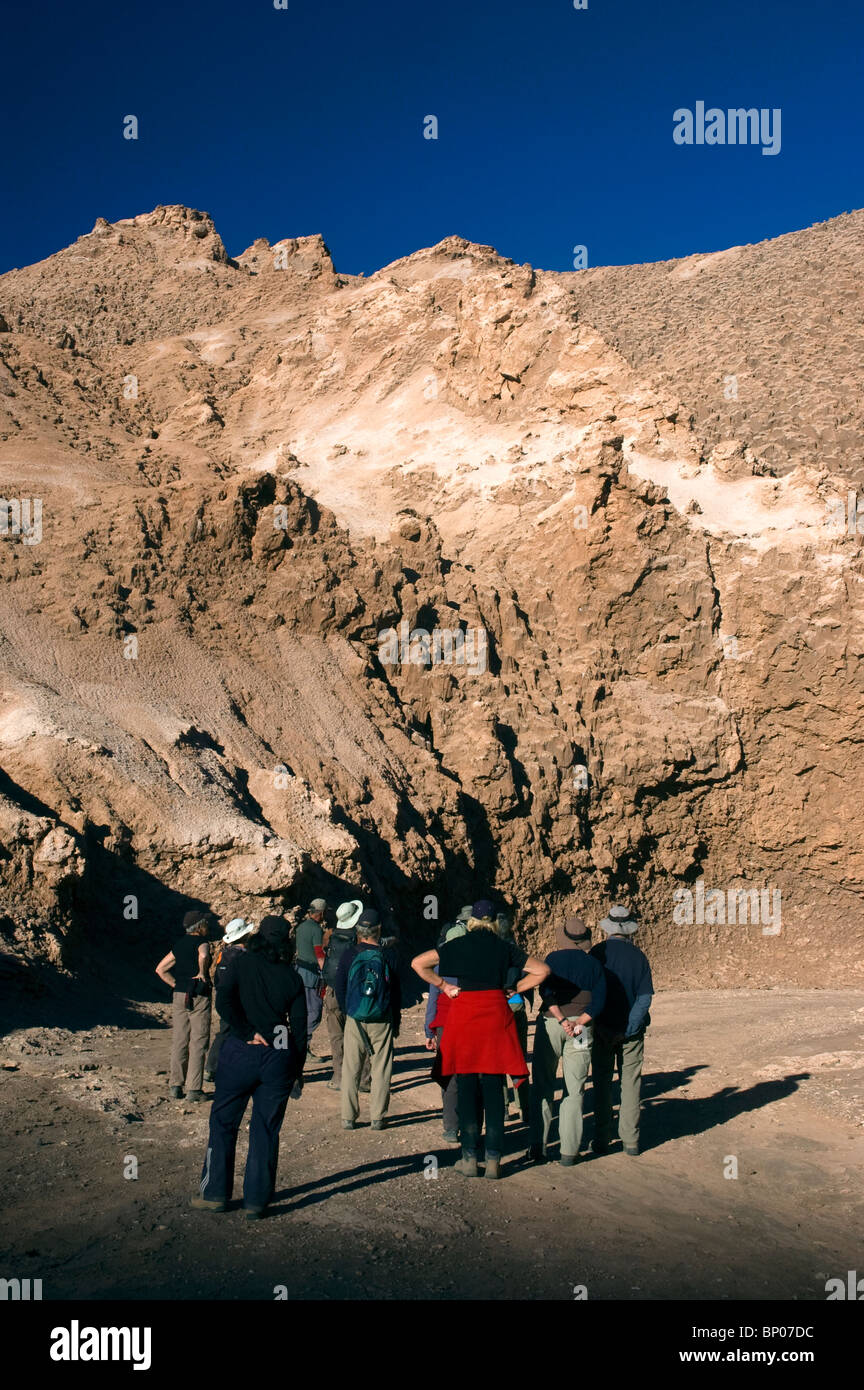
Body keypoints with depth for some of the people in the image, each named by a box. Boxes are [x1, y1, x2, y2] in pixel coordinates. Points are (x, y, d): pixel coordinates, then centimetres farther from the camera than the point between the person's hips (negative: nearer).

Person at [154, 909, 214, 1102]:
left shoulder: (178, 945, 12)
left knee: (179, 1042, 10)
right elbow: (203, 956, -33)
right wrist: (202, 974, -16)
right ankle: (193, 1089, -1)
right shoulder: (201, 943, -8)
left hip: (179, 997, 6)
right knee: (197, 1044, -1)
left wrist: (176, 985, 13)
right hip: (198, 997, -6)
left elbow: (160, 969, 15)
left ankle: (176, 1085, 11)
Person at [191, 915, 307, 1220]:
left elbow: (223, 1001, -13)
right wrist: (297, 1071, 11)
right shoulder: (293, 978, 5)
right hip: (279, 1058, 2)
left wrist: (248, 1033, -8)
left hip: (241, 1052, -2)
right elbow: (300, 1026, 4)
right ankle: (256, 1200, 13)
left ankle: (215, 1193, 16)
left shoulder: (242, 963, 1)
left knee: (223, 1123, 12)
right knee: (266, 1131, 9)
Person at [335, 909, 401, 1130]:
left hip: (354, 1021, 1)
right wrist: (396, 1022, 12)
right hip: (382, 1021, 0)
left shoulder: (349, 955, -4)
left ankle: (348, 1117, 11)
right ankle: (377, 1117, 9)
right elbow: (396, 993, 2)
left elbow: (339, 988, 2)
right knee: (380, 1070, 8)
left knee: (351, 1070, 8)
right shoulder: (388, 957, -4)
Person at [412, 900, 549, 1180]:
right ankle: (493, 1160, 6)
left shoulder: (457, 945, 5)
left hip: (463, 1012, 0)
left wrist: (444, 986, 7)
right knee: (493, 1088, 5)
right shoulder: (505, 948, 6)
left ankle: (469, 1159, 7)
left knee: (466, 1088, 5)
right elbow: (542, 971, 7)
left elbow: (418, 963, 4)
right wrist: (513, 989, 10)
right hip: (495, 1014, 1)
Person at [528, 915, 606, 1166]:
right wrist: (578, 1023, -9)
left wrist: (562, 1020, -15)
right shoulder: (594, 964, 8)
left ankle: (538, 1146, 5)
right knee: (574, 1090, 5)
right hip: (582, 1028, 1)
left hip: (550, 1023, -1)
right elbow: (598, 1000, -4)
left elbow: (546, 991, -11)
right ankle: (569, 1151, 3)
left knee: (542, 1086, 7)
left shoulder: (553, 959, 3)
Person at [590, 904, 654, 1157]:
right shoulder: (638, 956, -2)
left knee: (602, 1084, 9)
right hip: (631, 1030, 1)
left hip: (601, 1029, -1)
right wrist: (628, 1029, -9)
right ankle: (630, 1142, 9)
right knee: (630, 1084, 9)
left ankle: (601, 1139, 10)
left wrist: (595, 1025, -3)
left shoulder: (596, 953, -6)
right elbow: (645, 998, -8)